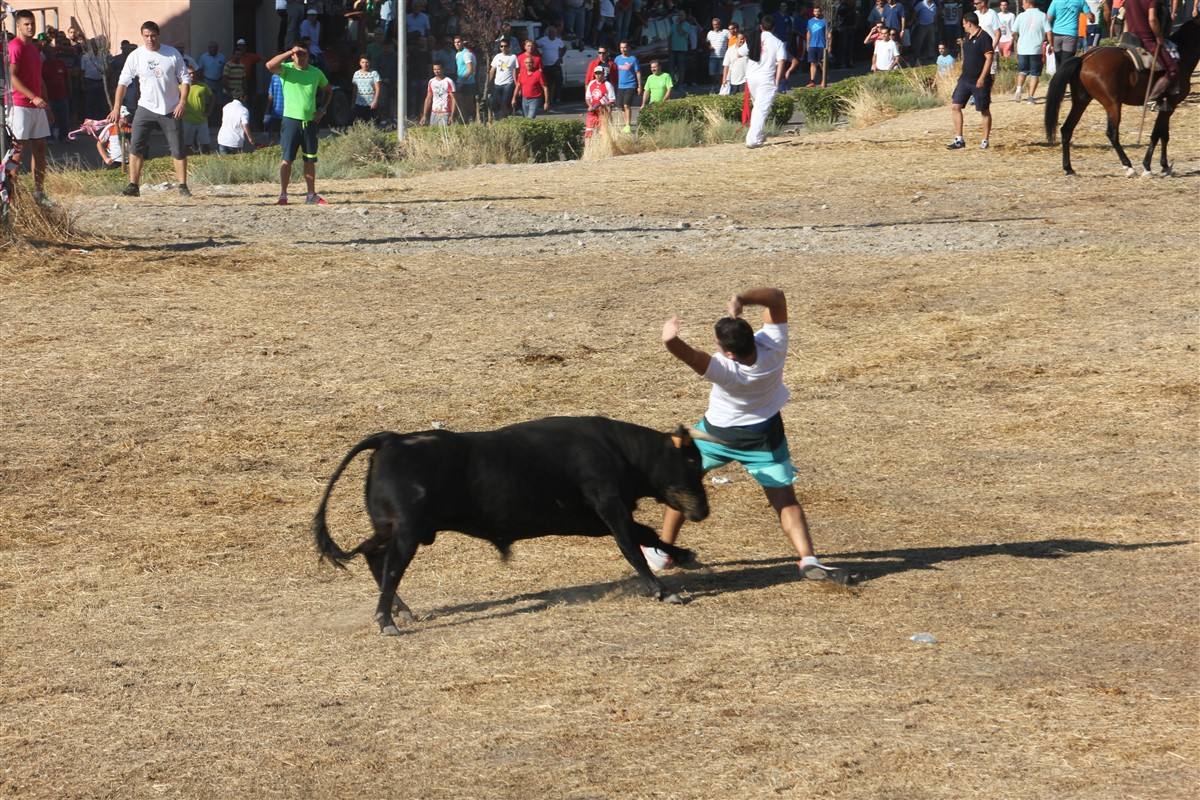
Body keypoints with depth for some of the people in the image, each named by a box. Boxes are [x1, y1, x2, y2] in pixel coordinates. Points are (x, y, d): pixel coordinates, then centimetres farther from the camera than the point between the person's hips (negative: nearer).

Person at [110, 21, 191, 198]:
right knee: (136, 146, -9)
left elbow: (185, 79, 1)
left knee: (178, 149, 1)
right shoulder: (136, 56, -3)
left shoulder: (173, 54, -4)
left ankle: (183, 186, 11)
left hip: (170, 110, -1)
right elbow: (123, 82, 1)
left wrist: (182, 102, -10)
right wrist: (116, 107, -5)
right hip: (145, 108, 1)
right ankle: (133, 185, -6)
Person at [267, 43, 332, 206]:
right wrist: (290, 52, -21)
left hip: (310, 121, 4)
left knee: (310, 160, 8)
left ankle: (311, 195, 15)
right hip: (291, 120, -4)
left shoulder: (316, 73, 9)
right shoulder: (286, 69, -3)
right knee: (286, 159, -3)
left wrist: (322, 110, 9)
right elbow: (270, 65, -23)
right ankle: (283, 195, 0)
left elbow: (328, 91, 23)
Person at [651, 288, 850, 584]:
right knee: (785, 501, 4)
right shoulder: (773, 347, -27)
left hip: (718, 434, -3)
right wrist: (742, 299, -35)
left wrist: (671, 340, -76)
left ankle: (662, 551, 23)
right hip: (765, 435, 3)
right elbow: (776, 297, -20)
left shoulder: (724, 370, -37)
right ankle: (808, 559, -14)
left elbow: (689, 355, -55)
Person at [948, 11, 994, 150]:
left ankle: (985, 141, 12)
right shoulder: (968, 37, 12)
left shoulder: (984, 38, -14)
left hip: (979, 81, -8)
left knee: (984, 111, 3)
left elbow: (989, 58, -18)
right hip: (965, 79, 8)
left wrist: (982, 78, -22)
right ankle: (959, 140, 1)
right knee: (955, 106, -1)